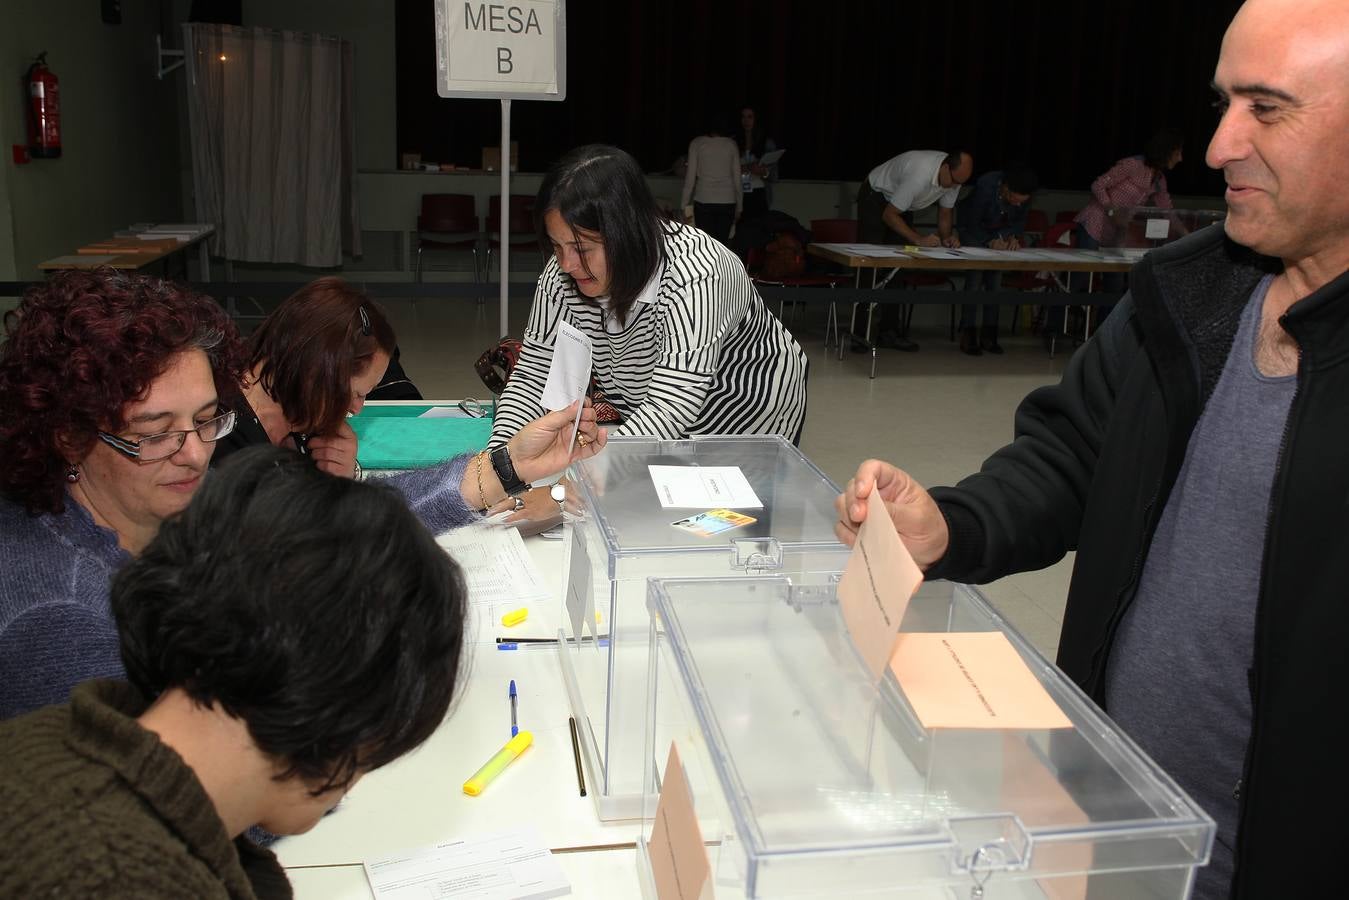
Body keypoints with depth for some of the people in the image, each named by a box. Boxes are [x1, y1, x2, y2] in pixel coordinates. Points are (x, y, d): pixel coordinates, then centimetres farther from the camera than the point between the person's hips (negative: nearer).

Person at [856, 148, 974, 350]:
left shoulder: (954, 176, -15)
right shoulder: (919, 174, -38)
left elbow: (945, 213, 0)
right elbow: (889, 216, -31)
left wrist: (947, 237, -20)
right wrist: (918, 239, -36)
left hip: (900, 206, 7)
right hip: (875, 197, -7)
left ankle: (889, 330, 3)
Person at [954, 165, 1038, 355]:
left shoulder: (1024, 195, -23)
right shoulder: (985, 186, -35)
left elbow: (1020, 221, -6)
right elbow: (972, 224, -26)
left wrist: (1014, 237, -25)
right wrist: (990, 241, -39)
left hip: (1000, 232, 4)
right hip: (973, 230, -4)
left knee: (995, 278, -4)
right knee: (975, 277, -15)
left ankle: (989, 335, 2)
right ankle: (967, 335, -10)